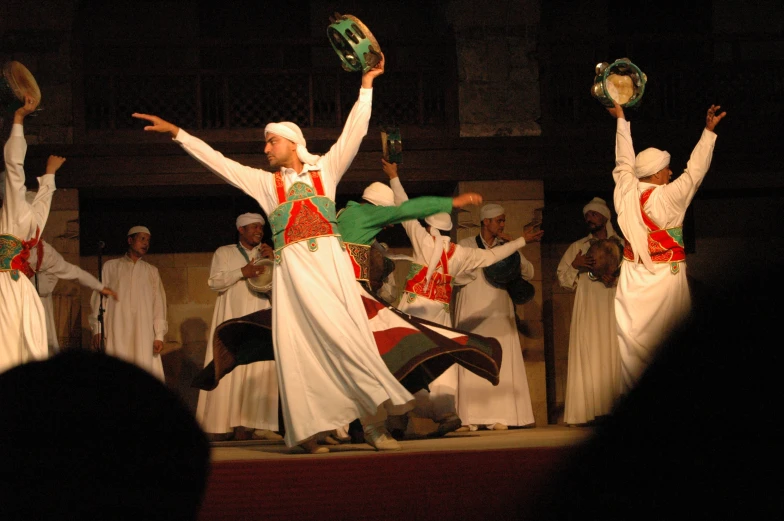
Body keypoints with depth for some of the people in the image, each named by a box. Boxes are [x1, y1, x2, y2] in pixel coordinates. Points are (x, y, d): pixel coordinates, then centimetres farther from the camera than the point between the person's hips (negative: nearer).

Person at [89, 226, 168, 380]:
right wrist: (97, 330, -1)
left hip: (144, 334, 1)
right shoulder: (111, 267, 13)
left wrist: (159, 335, 0)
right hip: (116, 335, -1)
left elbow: (159, 304, 11)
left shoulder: (152, 272, 17)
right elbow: (99, 299, 9)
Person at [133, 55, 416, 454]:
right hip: (294, 267, 0)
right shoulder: (266, 183, 18)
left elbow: (353, 134, 11)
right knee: (299, 344, -11)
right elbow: (218, 162, 17)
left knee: (349, 333, -9)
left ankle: (373, 423, -9)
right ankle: (307, 430, -10)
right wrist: (176, 133, 14)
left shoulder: (325, 170, 17)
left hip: (331, 262, 0)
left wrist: (366, 88, 6)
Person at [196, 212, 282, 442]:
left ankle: (255, 424, -10)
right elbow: (215, 282, -2)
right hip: (232, 318, -3)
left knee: (259, 370, -7)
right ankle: (228, 424, -11)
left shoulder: (266, 255, 18)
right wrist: (242, 272, -11)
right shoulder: (224, 253, 9)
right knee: (230, 369, -9)